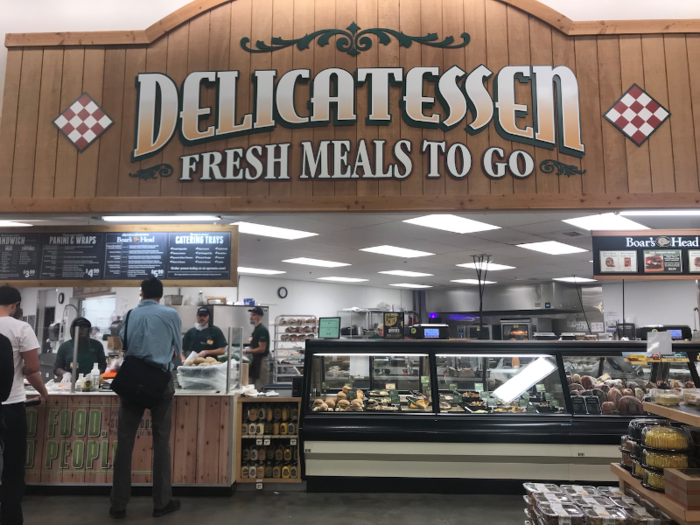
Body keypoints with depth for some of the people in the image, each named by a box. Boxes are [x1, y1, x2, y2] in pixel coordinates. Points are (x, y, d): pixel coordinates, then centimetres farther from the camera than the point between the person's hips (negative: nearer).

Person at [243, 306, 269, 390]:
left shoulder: (262, 330, -15)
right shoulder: (256, 329, 16)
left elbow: (262, 349, -20)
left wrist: (246, 351, -18)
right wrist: (247, 349, 10)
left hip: (261, 362, -10)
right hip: (255, 361, 10)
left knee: (260, 388, -7)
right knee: (254, 388, 13)